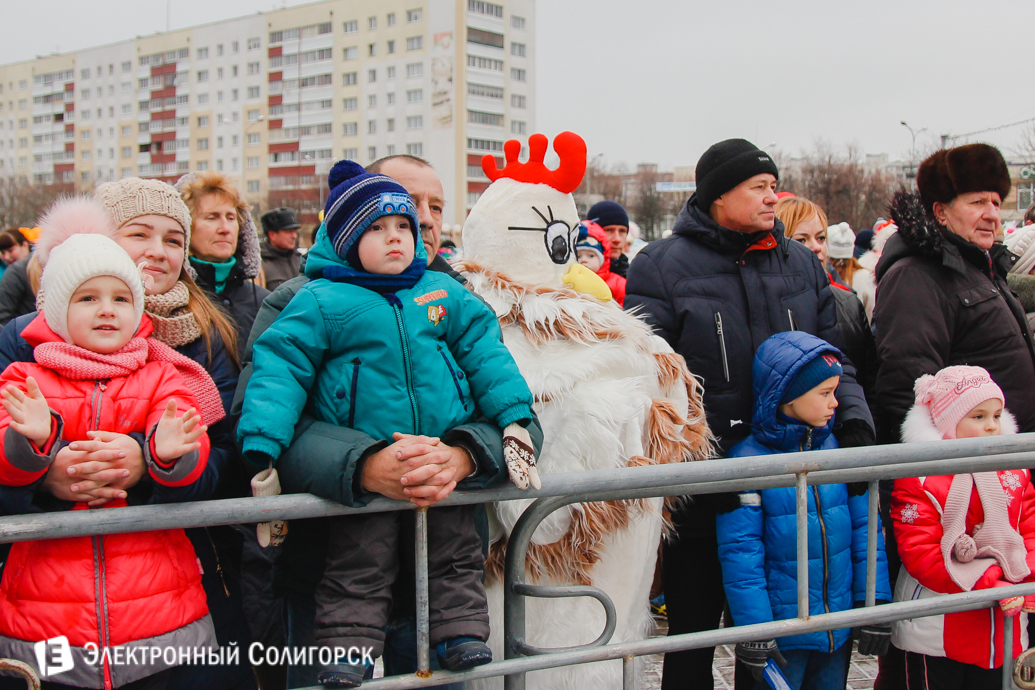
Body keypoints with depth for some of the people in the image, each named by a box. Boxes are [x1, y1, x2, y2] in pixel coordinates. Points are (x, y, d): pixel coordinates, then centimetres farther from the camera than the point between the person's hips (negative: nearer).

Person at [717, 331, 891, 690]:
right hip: (781, 630, -5)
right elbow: (740, 552, -13)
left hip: (841, 627, 5)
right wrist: (754, 632, -14)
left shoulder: (838, 448, 1)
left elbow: (864, 528, 4)